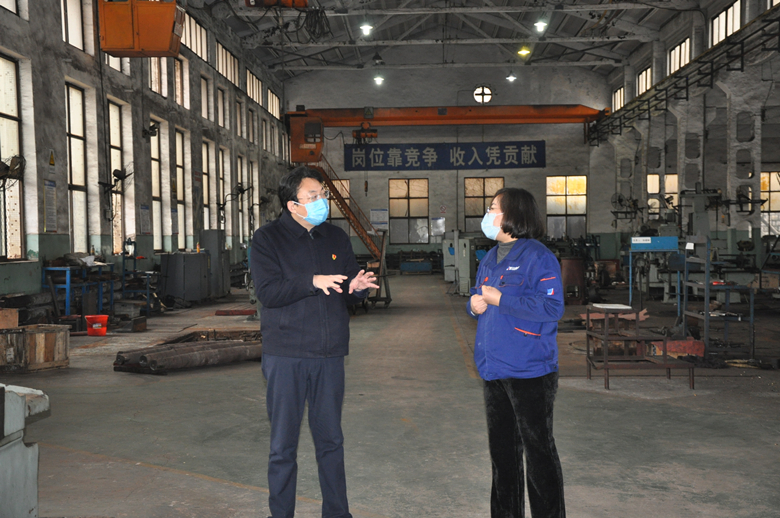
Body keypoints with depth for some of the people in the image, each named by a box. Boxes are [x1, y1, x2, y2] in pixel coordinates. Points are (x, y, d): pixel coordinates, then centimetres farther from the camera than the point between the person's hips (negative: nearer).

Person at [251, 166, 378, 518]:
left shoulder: (336, 238, 11)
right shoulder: (267, 238, -3)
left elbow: (349, 289, 14)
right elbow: (267, 292, -15)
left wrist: (358, 288, -9)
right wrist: (312, 282, -25)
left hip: (329, 356, 4)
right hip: (285, 357, -4)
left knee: (331, 440, 14)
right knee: (283, 445, 5)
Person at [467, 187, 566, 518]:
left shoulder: (537, 257, -13)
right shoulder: (490, 259, 14)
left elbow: (552, 307, -23)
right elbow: (478, 298, 24)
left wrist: (500, 298, -20)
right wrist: (475, 303, -1)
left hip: (529, 370, -8)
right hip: (494, 369, 8)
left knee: (538, 450, 1)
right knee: (501, 448, 18)